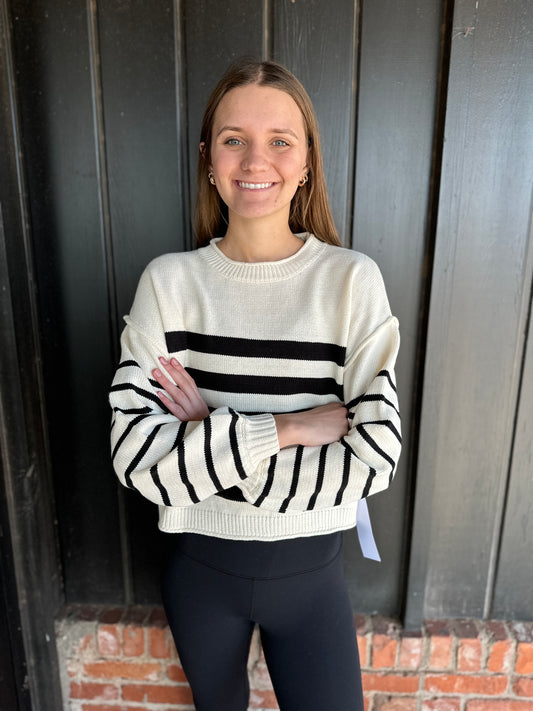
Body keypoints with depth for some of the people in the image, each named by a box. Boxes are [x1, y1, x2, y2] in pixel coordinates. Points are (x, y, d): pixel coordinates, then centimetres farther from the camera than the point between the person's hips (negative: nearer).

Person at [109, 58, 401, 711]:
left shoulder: (352, 280, -14)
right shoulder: (168, 281, -12)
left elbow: (374, 458, -18)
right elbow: (135, 457, -19)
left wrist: (210, 436, -20)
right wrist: (283, 429, -25)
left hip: (309, 568, -1)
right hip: (201, 565, 2)